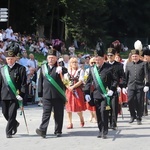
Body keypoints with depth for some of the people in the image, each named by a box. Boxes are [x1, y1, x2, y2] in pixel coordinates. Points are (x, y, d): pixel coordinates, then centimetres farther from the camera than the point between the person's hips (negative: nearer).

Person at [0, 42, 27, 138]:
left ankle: (9, 132, 5)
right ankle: (15, 124, 36)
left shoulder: (21, 69, -1)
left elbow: (23, 83, -3)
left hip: (15, 95, -4)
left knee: (12, 114, -5)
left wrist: (21, 94, -11)